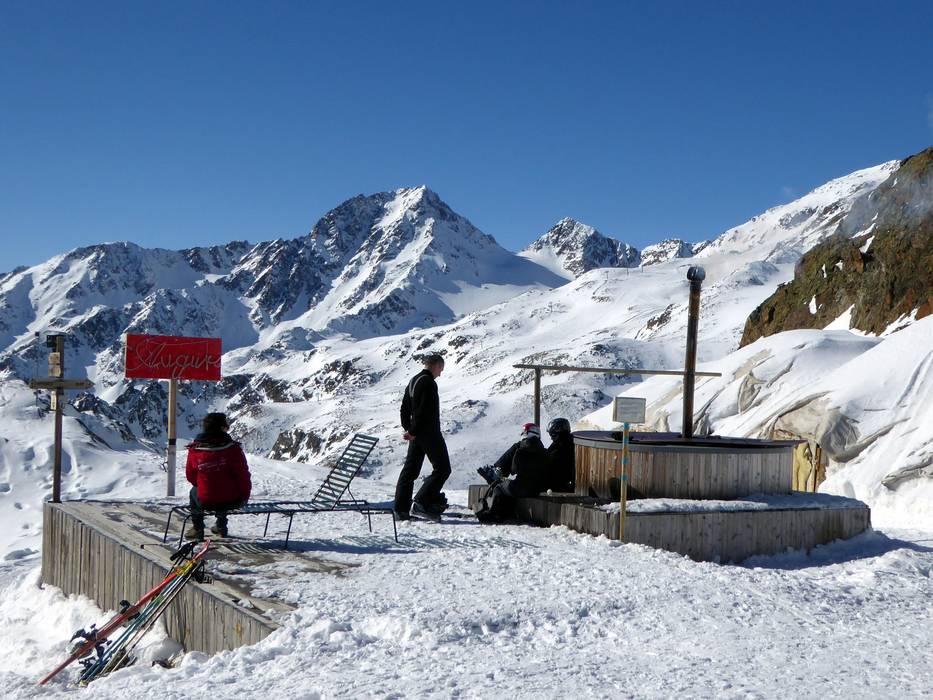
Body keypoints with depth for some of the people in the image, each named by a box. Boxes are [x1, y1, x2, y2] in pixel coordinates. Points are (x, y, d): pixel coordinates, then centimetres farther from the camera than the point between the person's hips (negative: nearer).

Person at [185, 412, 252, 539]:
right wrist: (245, 495, 8)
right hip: (232, 502, 0)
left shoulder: (194, 450, -9)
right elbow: (243, 475, -10)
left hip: (206, 503, 0)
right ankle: (221, 527, 47)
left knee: (194, 492, 34)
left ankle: (197, 529, 38)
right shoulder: (233, 448, -15)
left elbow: (190, 476, 6)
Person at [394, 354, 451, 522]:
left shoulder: (412, 382, 15)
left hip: (416, 433, 9)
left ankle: (401, 509, 10)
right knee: (442, 468, -4)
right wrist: (413, 431, -15)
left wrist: (409, 429, 13)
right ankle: (421, 503, -12)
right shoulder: (429, 383, -14)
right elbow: (424, 410, -21)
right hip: (430, 432, -9)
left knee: (410, 470, 11)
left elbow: (404, 409, 18)